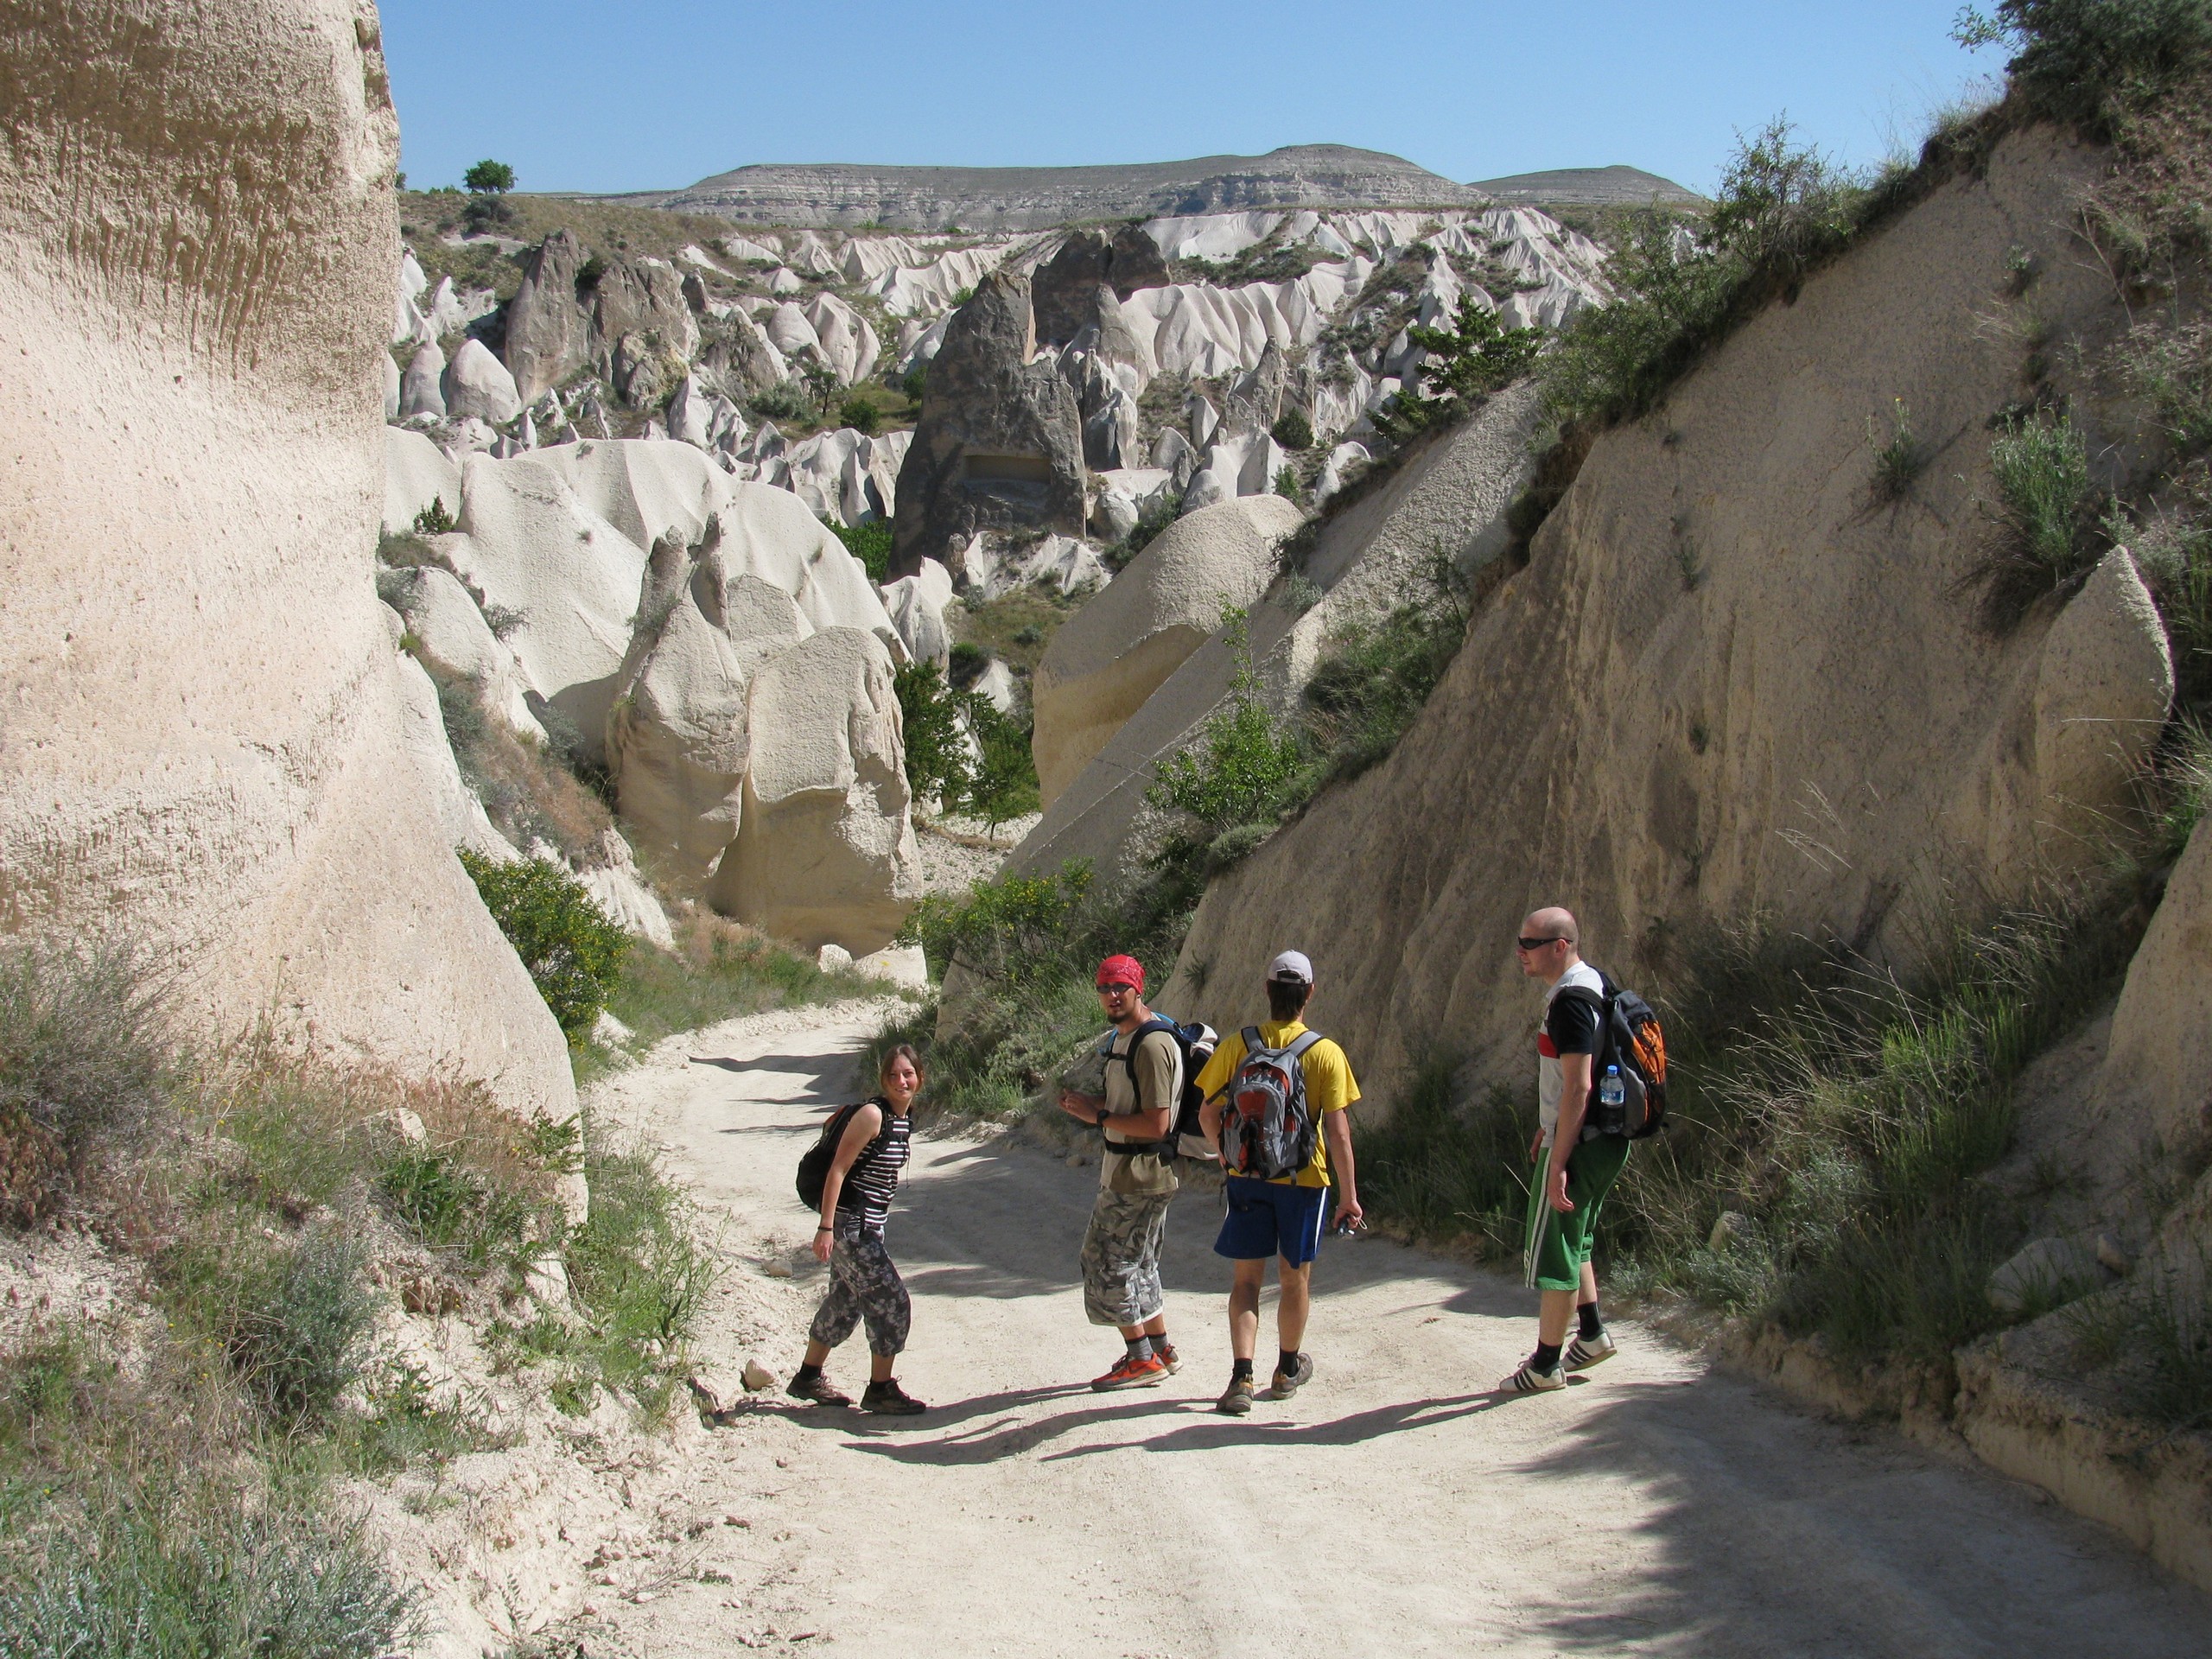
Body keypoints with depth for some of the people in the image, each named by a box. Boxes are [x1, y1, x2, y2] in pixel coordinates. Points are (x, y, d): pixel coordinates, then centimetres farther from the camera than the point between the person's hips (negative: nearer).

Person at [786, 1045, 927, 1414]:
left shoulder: (906, 1117, 8)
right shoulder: (872, 1115, -18)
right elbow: (837, 1170, -19)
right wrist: (826, 1228, -22)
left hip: (869, 1225, 9)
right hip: (850, 1224, -9)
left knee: (845, 1301, 18)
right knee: (892, 1302, -6)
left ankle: (808, 1378, 31)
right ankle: (880, 1389, 5)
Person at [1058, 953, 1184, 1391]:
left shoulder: (1152, 1045, -21)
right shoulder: (1123, 1038, 12)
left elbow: (1156, 1124, -25)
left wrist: (1099, 1116, -17)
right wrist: (1087, 1105, 5)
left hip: (1139, 1173, -10)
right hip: (1123, 1169, 10)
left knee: (1111, 1263, -3)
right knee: (1138, 1264, 18)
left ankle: (1142, 1360, 5)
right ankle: (1161, 1350, 28)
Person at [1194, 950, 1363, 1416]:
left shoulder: (1236, 1046, -6)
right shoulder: (1326, 1053, -11)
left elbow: (1209, 1114, 0)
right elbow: (1338, 1133, -12)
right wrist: (1349, 1194, -4)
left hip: (1247, 1178, 1)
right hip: (1304, 1180, -1)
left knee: (1246, 1278, 7)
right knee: (1295, 1277, 16)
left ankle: (1241, 1378, -5)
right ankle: (1287, 1370, 32)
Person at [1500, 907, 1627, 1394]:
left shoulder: (1570, 1001, -21)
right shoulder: (1593, 982, 10)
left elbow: (1578, 1087, -26)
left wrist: (1558, 1164, -25)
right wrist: (1548, 1130, 25)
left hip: (1578, 1146, -10)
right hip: (1603, 1141, 10)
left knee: (1552, 1252, 0)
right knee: (1574, 1241, 23)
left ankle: (1545, 1366, 8)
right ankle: (1591, 1334, 31)